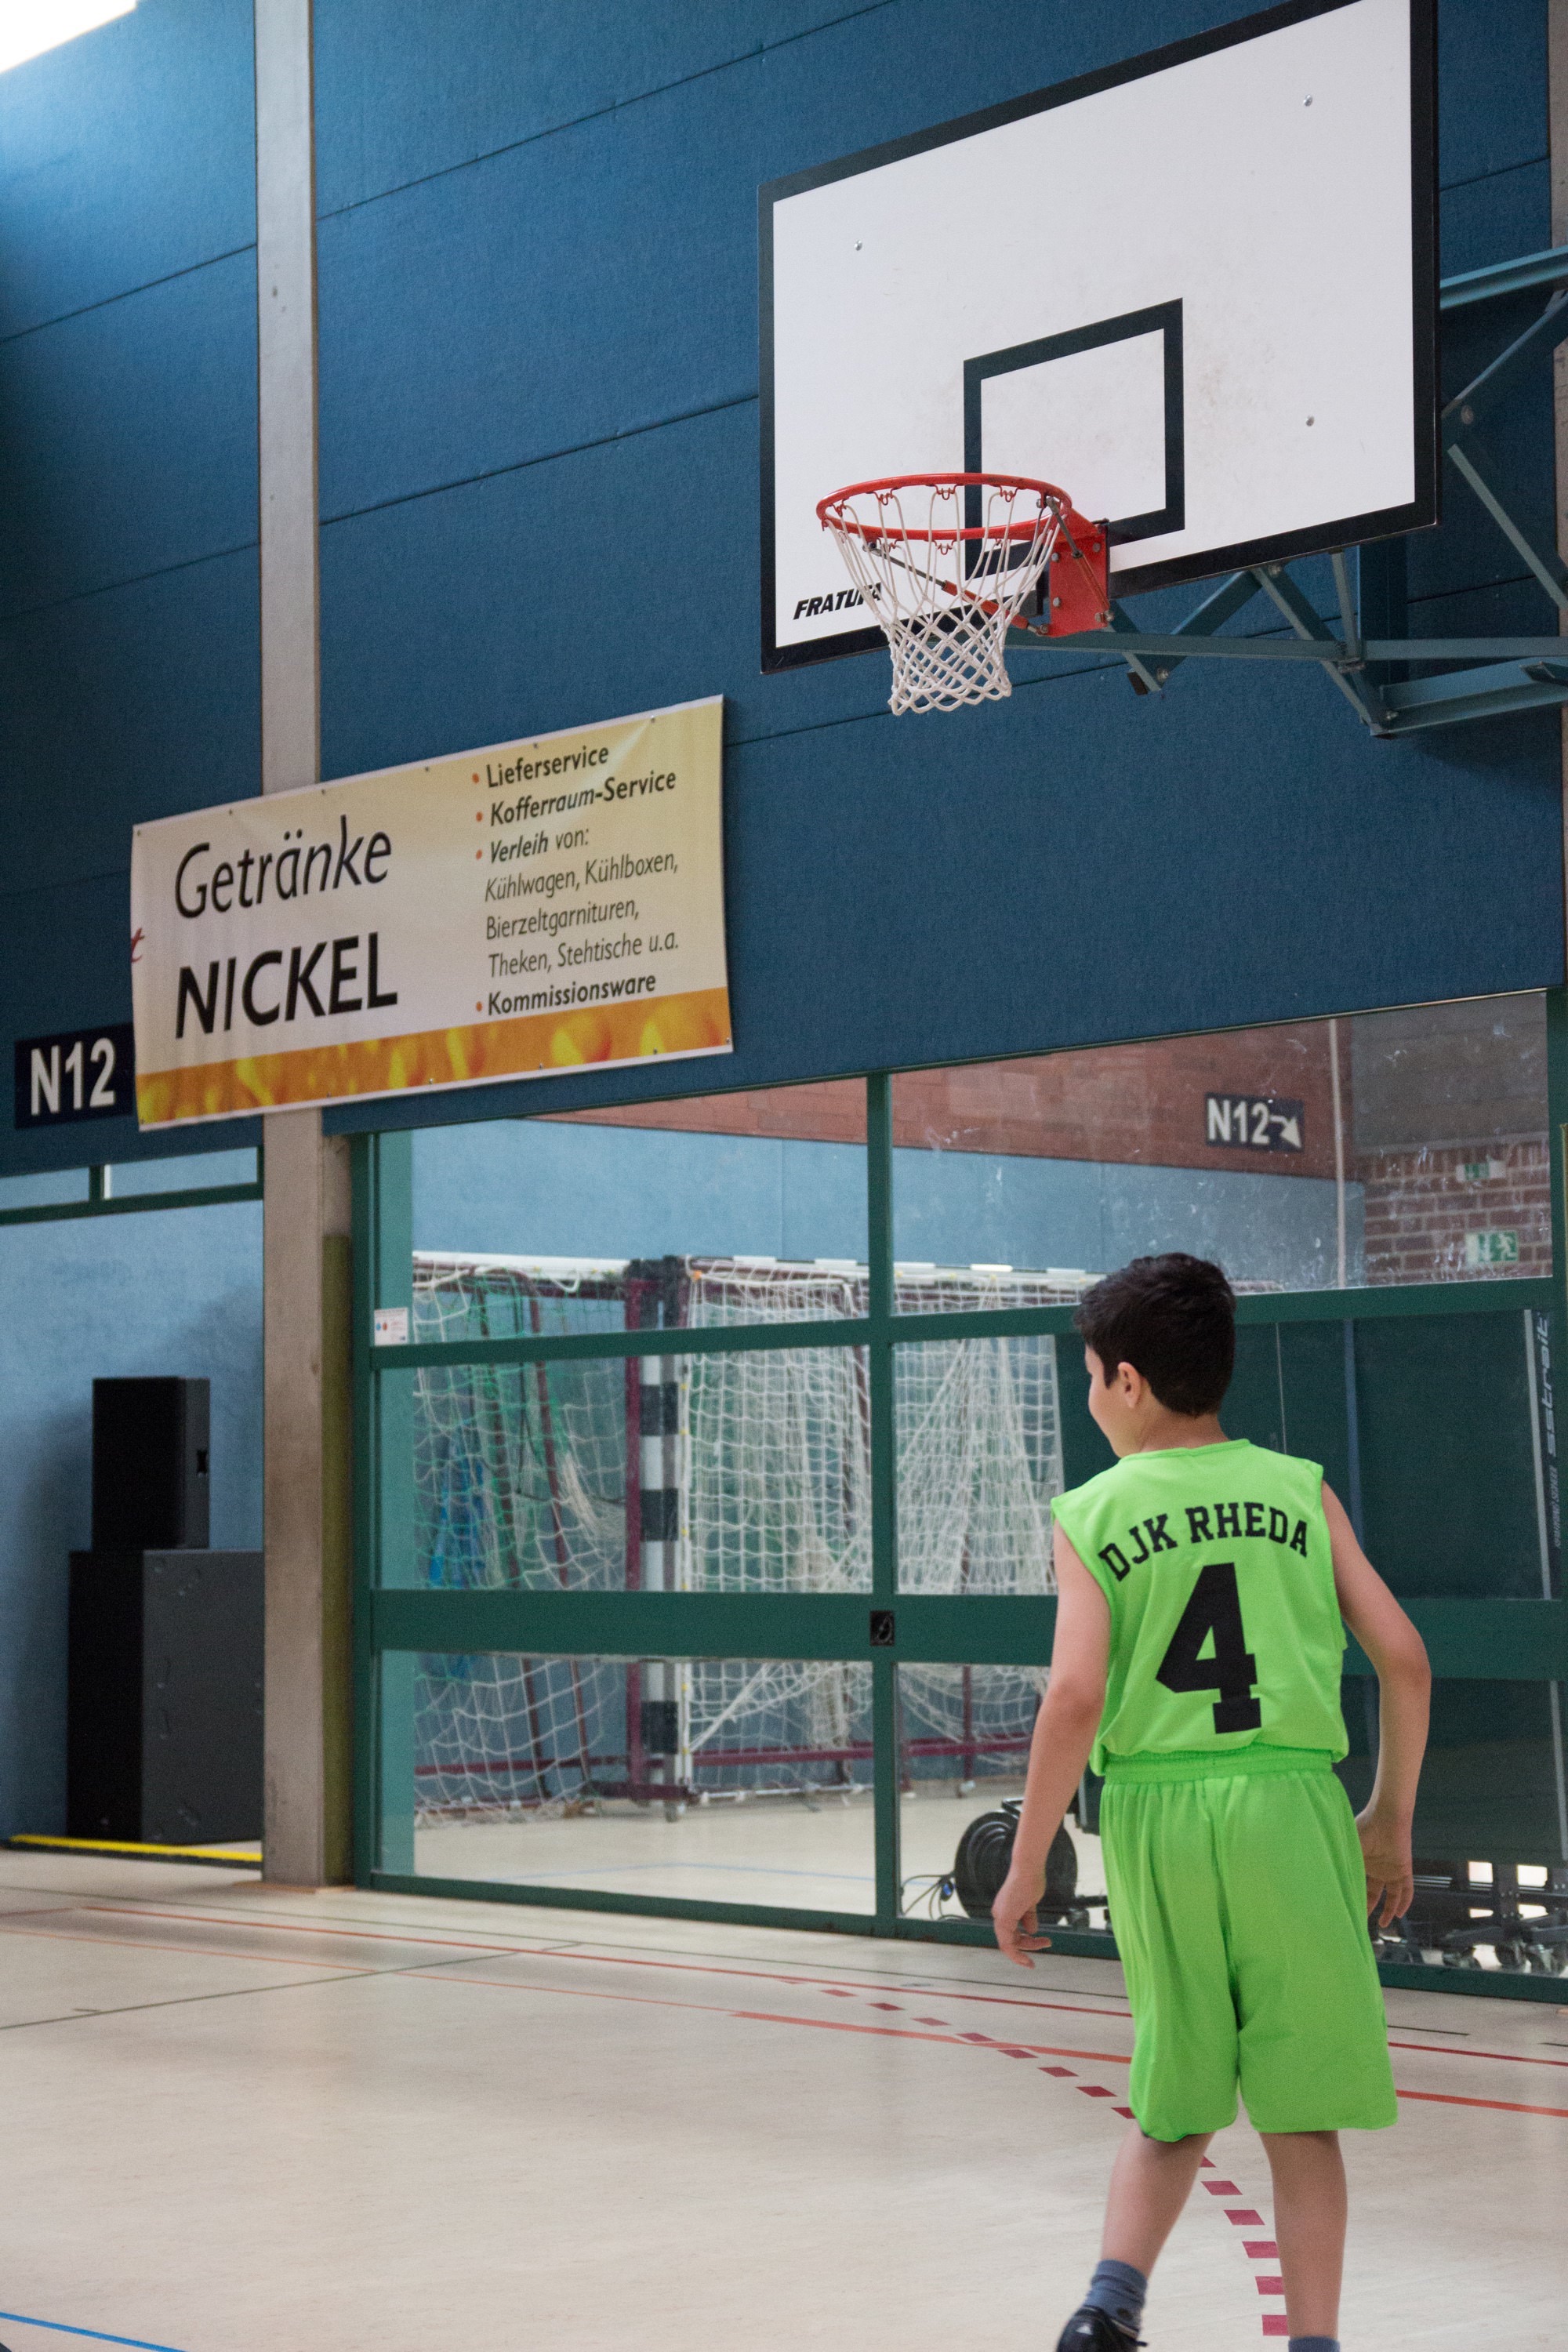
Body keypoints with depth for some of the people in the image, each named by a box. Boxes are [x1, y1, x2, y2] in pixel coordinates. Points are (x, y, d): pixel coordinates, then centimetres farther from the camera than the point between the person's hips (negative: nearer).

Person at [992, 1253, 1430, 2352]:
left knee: (1173, 2111, 16)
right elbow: (1403, 1659, 2)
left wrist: (1026, 1868, -2)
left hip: (1155, 1814, 0)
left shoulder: (1091, 1517, 1)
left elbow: (1075, 1697, -9)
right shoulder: (1301, 1490, 6)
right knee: (1302, 2118, 9)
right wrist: (1392, 1818, 14)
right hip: (1291, 1806, 0)